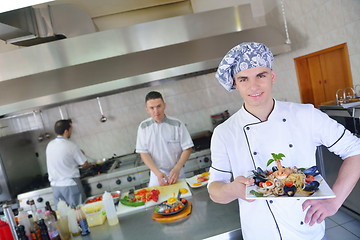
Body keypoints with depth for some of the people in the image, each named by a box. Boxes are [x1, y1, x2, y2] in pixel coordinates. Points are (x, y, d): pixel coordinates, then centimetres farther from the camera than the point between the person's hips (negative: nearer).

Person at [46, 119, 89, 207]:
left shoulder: (49, 145, 2)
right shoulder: (70, 146, -16)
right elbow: (85, 164, -9)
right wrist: (80, 154, 10)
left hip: (55, 186, 6)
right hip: (70, 185, -6)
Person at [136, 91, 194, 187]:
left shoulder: (177, 124, -9)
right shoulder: (143, 127, -5)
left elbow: (187, 148, -6)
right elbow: (143, 153, -5)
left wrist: (176, 169, -17)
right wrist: (158, 173, -16)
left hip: (176, 172, 0)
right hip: (156, 173, 1)